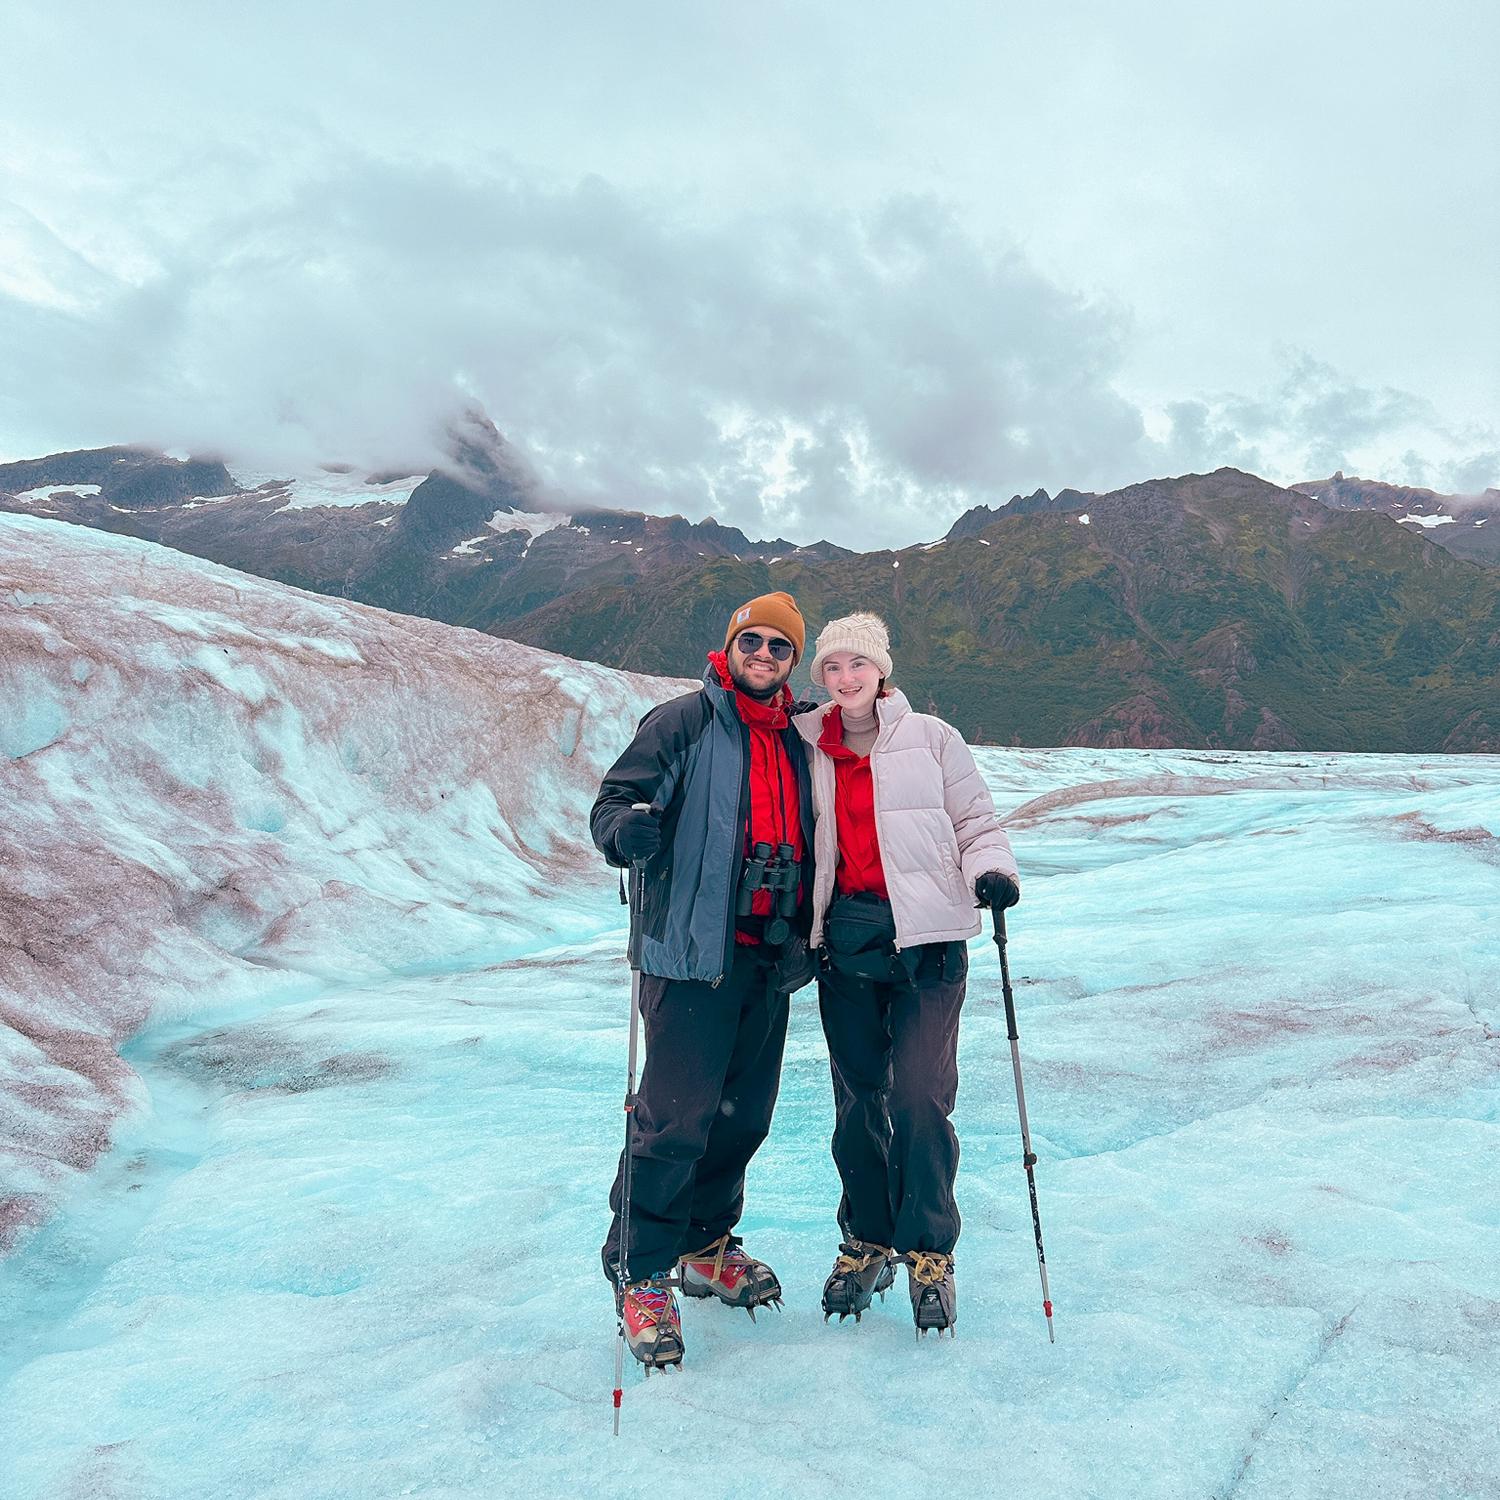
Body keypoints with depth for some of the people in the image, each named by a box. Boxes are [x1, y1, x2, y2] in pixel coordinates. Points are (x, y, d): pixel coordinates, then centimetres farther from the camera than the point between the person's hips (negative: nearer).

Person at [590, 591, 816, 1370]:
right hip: (692, 953, -6)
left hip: (768, 957, 7)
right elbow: (614, 802, -10)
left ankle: (705, 1246, 35)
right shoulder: (684, 722, -5)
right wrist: (627, 828, -32)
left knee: (743, 1115, 14)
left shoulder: (797, 741, 15)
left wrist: (811, 932, 21)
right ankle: (640, 1276, 12)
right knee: (676, 1121, -7)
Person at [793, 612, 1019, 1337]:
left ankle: (929, 1251, 11)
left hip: (925, 938, -3)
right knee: (856, 1099, 8)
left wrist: (991, 871, -15)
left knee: (920, 1096, -9)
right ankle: (866, 1242, 27)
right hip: (845, 937, 3)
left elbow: (977, 824, 4)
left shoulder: (930, 739, 2)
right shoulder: (807, 750, 10)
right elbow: (796, 842, 18)